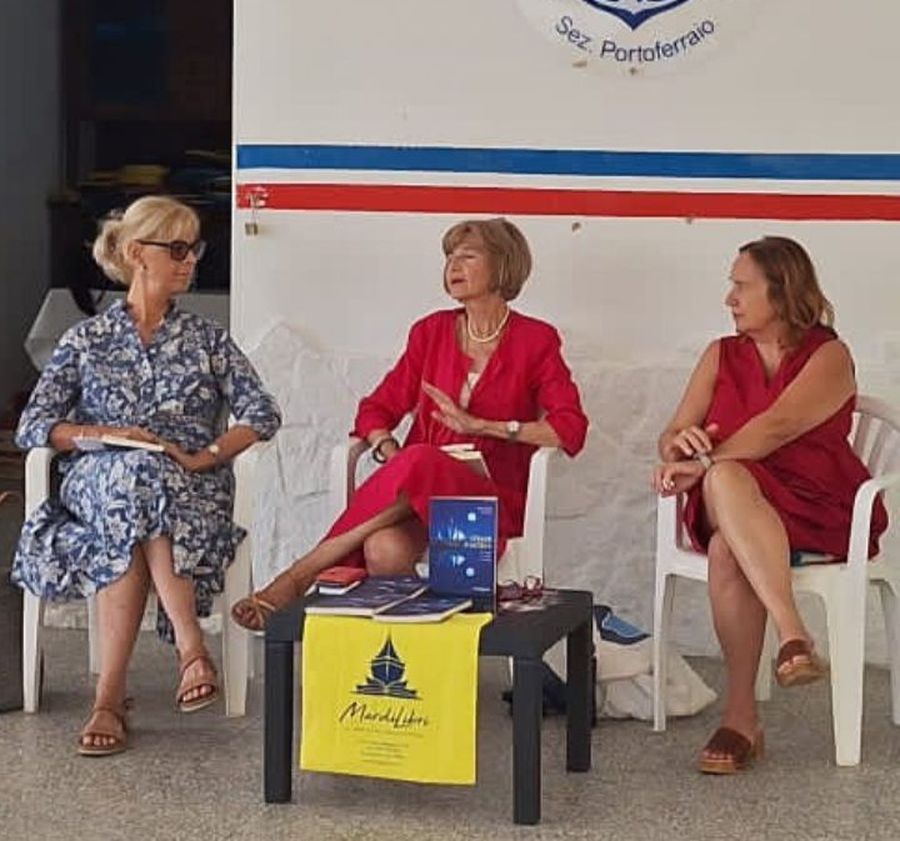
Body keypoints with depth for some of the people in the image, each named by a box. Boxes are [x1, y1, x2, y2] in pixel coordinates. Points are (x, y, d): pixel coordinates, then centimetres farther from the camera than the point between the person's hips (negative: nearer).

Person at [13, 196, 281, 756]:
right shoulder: (87, 339, 16)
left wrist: (205, 456, -10)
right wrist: (105, 436, -10)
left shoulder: (207, 339, 18)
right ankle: (191, 646, -39)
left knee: (128, 532, -36)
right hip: (96, 483, 0)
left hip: (192, 491, 0)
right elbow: (33, 426, 7)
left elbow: (263, 415, 6)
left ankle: (111, 695, -38)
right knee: (133, 472, -38)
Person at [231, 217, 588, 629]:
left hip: (493, 495, -3)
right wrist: (389, 452, -7)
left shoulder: (535, 340, 5)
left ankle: (299, 575, -33)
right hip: (418, 486, 3)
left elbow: (571, 430, -6)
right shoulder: (431, 332, 16)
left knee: (420, 463, -37)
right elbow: (376, 410, 16)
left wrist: (480, 425, -11)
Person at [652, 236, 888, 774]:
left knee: (728, 549, -36)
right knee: (724, 478, -35)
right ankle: (794, 635, -42)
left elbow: (776, 429, -16)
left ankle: (741, 715, -38)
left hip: (817, 515, -4)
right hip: (733, 505, 4)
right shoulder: (722, 356, 17)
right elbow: (671, 438, 9)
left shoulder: (829, 356, 1)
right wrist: (680, 447, -15)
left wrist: (703, 464, -24)